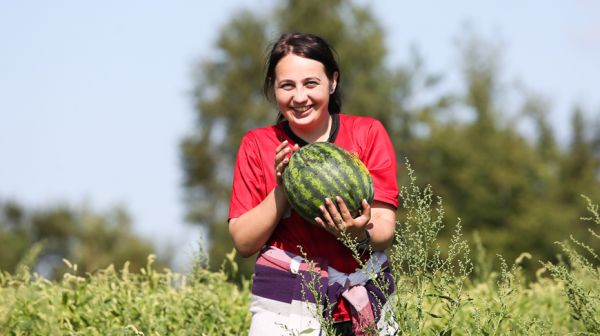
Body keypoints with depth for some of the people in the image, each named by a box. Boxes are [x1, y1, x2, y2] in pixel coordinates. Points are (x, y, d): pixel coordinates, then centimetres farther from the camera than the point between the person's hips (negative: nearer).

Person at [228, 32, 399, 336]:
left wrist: (358, 234, -27)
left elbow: (385, 231, -5)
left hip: (364, 297, 0)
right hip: (285, 301, 0)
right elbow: (243, 243, -1)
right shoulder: (257, 145, 4)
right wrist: (281, 189, -14)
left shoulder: (368, 133, 1)